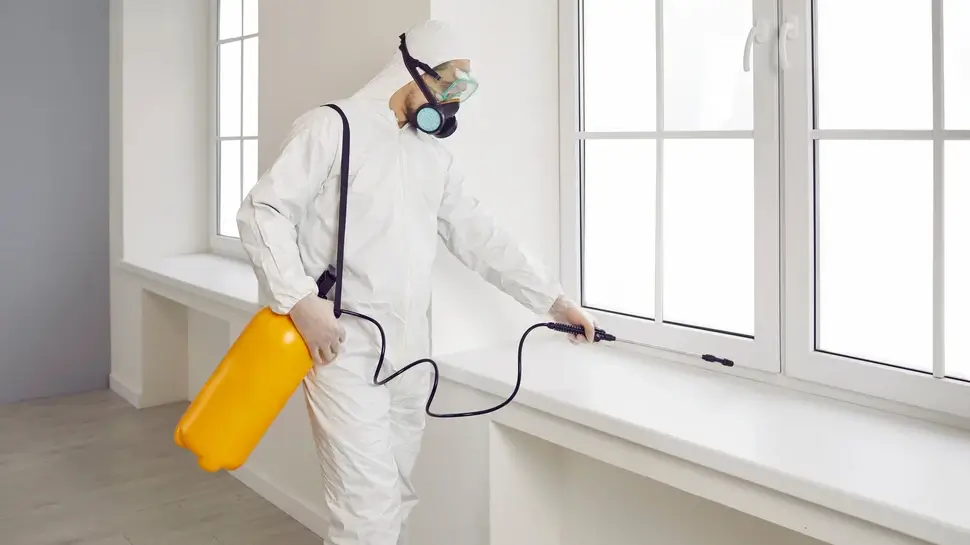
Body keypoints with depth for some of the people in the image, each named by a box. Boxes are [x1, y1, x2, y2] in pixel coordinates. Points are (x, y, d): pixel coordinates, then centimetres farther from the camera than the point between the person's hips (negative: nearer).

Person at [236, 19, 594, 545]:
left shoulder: (434, 153, 17)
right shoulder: (333, 127, -4)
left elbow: (479, 235, 18)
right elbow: (262, 210, -9)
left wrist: (553, 299, 15)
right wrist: (301, 300, -20)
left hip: (409, 349, 7)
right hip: (344, 348, -6)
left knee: (394, 498, 10)